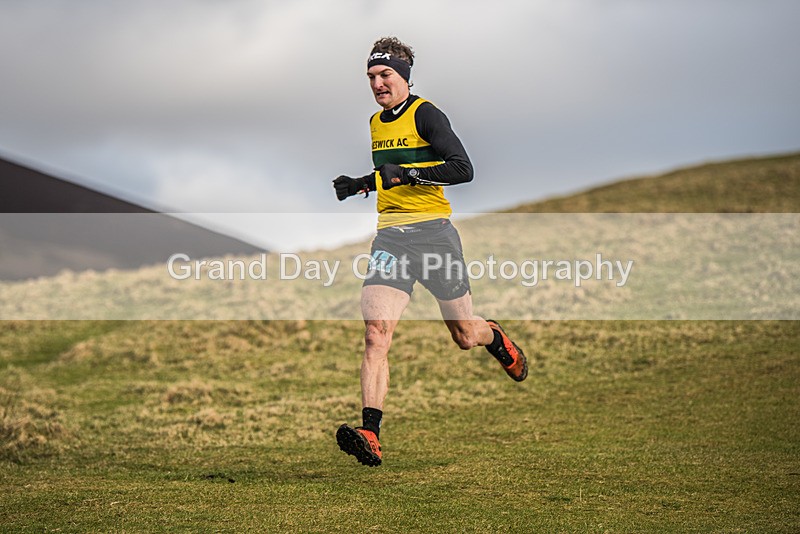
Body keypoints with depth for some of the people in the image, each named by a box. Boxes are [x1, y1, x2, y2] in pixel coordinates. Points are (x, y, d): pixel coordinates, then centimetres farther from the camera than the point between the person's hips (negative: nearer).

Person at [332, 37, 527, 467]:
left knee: (466, 337, 9)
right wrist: (359, 185, 19)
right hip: (390, 237, 5)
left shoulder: (424, 113, -6)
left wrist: (406, 174, -23)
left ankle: (496, 339, 47)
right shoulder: (376, 123, 17)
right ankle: (370, 435, -26)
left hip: (433, 232, -5)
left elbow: (463, 169, -16)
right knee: (375, 334, -17)